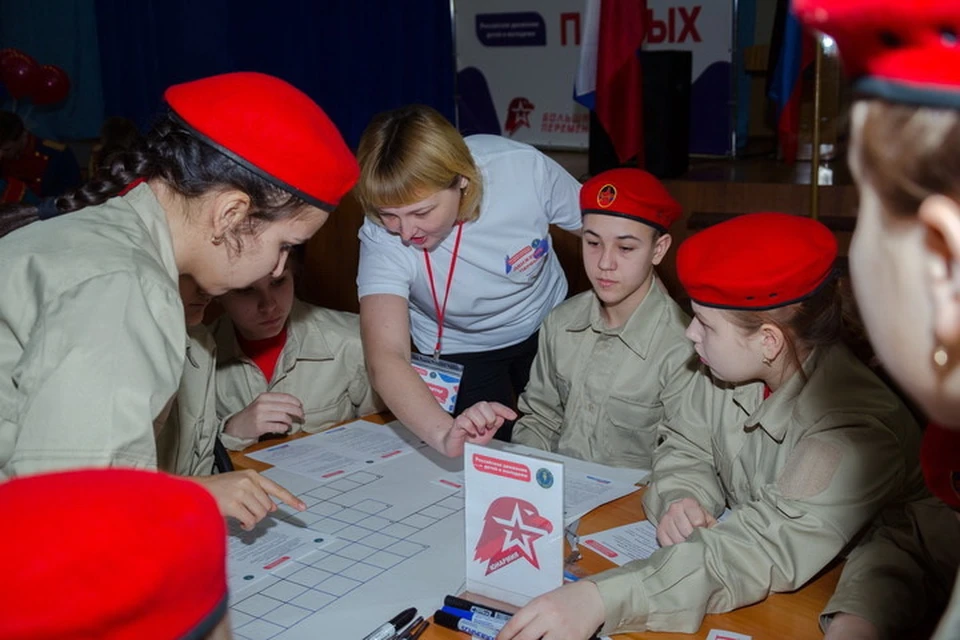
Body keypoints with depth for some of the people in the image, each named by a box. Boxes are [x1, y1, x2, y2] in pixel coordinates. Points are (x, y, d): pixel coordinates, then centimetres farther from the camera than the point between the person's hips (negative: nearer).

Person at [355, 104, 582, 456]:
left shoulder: (525, 169, -33)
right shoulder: (381, 237, -35)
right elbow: (385, 358, -46)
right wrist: (445, 434, -64)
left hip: (548, 328, 2)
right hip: (459, 355, -1)